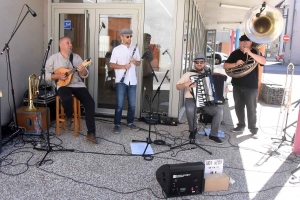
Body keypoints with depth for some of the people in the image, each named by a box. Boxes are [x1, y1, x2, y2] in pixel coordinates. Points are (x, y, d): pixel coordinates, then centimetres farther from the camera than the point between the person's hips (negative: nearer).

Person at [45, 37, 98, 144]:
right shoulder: (53, 58, 4)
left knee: (90, 103, -21)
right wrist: (58, 76, -13)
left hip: (78, 84, 3)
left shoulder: (77, 57, 12)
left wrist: (83, 71, -13)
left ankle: (91, 133, -15)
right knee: (67, 99, -37)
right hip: (63, 85, -3)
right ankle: (68, 116, 0)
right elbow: (46, 75, 2)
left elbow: (85, 75, 10)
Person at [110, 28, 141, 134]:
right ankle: (117, 124, 9)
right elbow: (112, 65, -5)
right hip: (121, 81, -4)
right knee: (119, 104, -3)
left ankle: (130, 122, 25)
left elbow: (139, 63, 13)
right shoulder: (117, 49, -2)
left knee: (132, 104, 9)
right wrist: (123, 66, -18)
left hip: (132, 80, 4)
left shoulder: (135, 49, 9)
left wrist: (134, 61, -9)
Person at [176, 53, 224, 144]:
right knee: (190, 109, -37)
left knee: (219, 111, -22)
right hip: (192, 99, -3)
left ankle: (213, 135, -5)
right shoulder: (188, 74, 4)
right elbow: (177, 87, 3)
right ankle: (193, 130, -7)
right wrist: (186, 84, -17)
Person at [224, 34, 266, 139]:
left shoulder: (255, 52, -1)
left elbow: (263, 61, -20)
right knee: (238, 107, 11)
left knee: (251, 108, 0)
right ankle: (241, 125, 24)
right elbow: (225, 66, 2)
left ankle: (253, 129, 10)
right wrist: (235, 64, -18)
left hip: (251, 86, -3)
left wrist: (249, 53, -30)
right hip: (237, 85, 3)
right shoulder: (235, 53, 5)